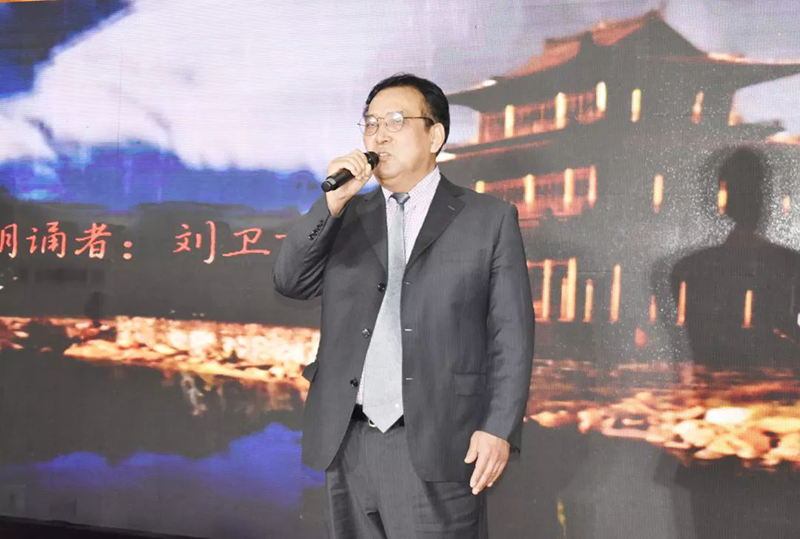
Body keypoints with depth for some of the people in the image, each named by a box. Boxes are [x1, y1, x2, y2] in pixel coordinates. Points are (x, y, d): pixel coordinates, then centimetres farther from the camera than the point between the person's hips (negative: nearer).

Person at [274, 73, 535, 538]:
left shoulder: (489, 219, 3)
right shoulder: (347, 217, 14)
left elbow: (512, 335, -1)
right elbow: (290, 282, 3)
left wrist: (500, 429, -9)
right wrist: (332, 203, -7)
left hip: (437, 448, -4)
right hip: (348, 445, 4)